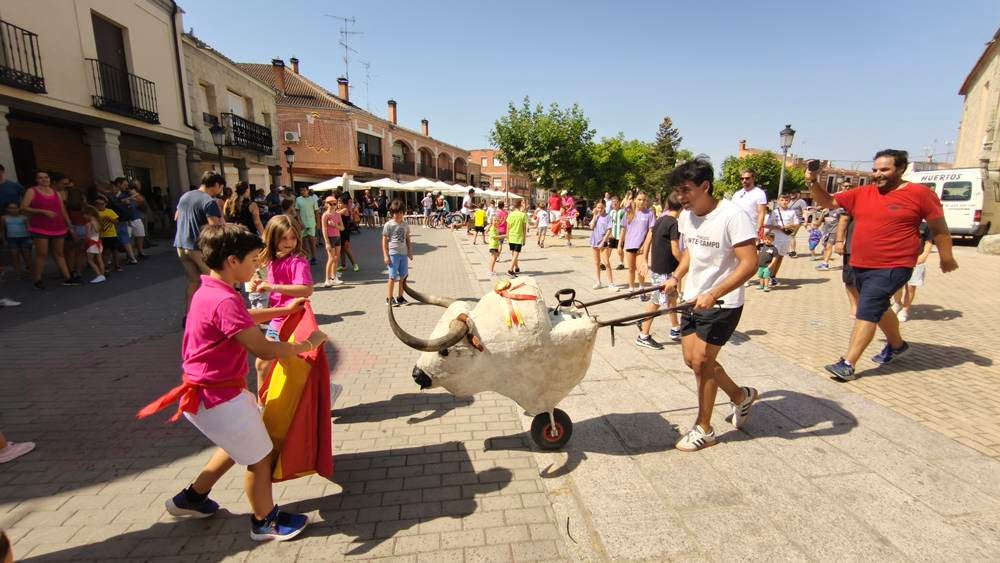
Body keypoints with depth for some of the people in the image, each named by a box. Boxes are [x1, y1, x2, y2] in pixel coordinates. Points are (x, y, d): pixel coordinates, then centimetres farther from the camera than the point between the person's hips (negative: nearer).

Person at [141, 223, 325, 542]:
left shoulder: (209, 291, 4)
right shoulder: (225, 301, -28)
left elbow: (244, 319, 24)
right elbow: (264, 350, -30)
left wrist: (283, 310, 22)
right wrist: (307, 345, -18)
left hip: (211, 390, 10)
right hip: (219, 397, -10)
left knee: (240, 445, 29)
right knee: (260, 457, 6)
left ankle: (191, 498, 43)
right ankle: (266, 522, 26)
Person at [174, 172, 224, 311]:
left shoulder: (185, 196, 12)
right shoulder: (209, 202, -14)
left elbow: (176, 217, 24)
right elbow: (215, 227, -22)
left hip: (181, 245, 8)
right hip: (200, 247, -8)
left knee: (194, 281, 15)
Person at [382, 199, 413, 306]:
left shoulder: (405, 225, 10)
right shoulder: (388, 225, -5)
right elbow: (384, 241, -6)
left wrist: (410, 252, 13)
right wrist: (385, 255, -11)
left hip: (404, 253, 5)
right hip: (393, 253, -5)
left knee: (403, 276, 9)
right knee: (393, 277, -3)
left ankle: (400, 297, 21)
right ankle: (389, 299, 7)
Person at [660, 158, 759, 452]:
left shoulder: (733, 215, -21)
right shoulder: (686, 216, 2)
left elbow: (749, 263, -24)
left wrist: (713, 294, -31)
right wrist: (675, 278, 6)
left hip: (722, 304, -8)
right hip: (694, 299, 8)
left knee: (701, 361, -5)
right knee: (692, 359, 12)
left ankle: (703, 429, 15)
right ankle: (741, 396, 38)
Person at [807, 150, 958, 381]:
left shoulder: (920, 194, -6)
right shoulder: (861, 193, 5)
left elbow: (940, 229, 1)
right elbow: (827, 202, 6)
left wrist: (946, 258, 6)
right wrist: (813, 183, -10)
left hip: (892, 269, -7)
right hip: (860, 266, 7)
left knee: (867, 312, -13)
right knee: (879, 309, 24)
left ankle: (848, 365, -10)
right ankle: (897, 344, 49)